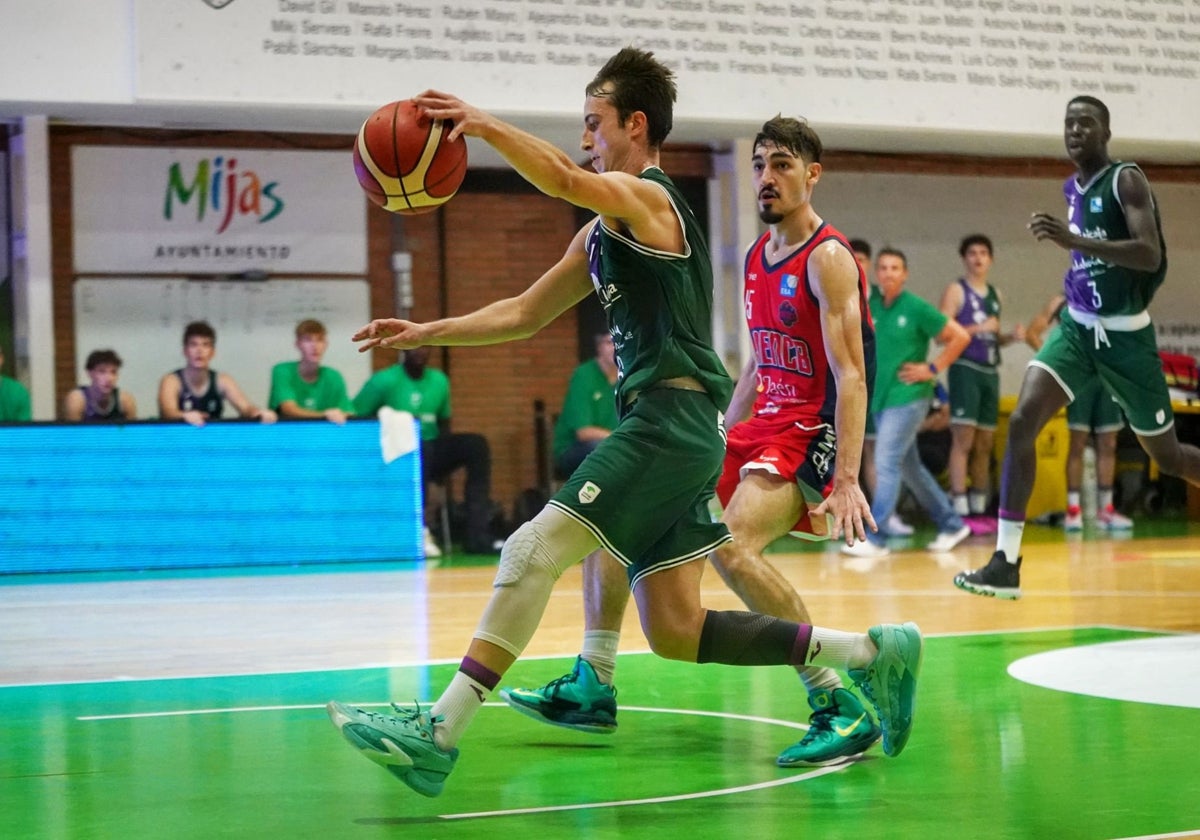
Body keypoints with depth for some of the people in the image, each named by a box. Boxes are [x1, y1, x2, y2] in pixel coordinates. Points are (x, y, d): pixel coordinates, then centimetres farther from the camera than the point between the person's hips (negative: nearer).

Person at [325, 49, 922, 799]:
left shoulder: (646, 198, -5)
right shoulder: (605, 233, 24)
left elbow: (564, 180, -28)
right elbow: (524, 314, 28)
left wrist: (486, 126, -35)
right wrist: (425, 334, 22)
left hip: (672, 420, -10)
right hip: (666, 429, 10)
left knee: (536, 548, -17)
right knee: (675, 632, 8)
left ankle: (439, 734, -20)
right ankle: (870, 653, 13)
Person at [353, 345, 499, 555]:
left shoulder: (439, 380, 11)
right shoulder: (383, 381, -4)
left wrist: (446, 454, 3)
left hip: (431, 452, 5)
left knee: (476, 444, -18)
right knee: (419, 451, -37)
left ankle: (478, 535, -23)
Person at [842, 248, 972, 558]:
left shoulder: (917, 308, -9)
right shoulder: (870, 308, 6)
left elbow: (960, 336, -8)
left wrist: (933, 369, -11)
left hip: (907, 397, -7)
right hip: (880, 398, 7)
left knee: (886, 464, -13)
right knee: (910, 467, 13)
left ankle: (874, 538, -12)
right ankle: (951, 525, 26)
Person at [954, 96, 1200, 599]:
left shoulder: (1126, 180, -12)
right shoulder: (1072, 188, 10)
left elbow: (1151, 256, -27)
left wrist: (1074, 241, -34)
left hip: (1125, 335, -5)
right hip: (1077, 327, 5)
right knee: (1021, 421, -17)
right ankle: (1006, 563, -18)